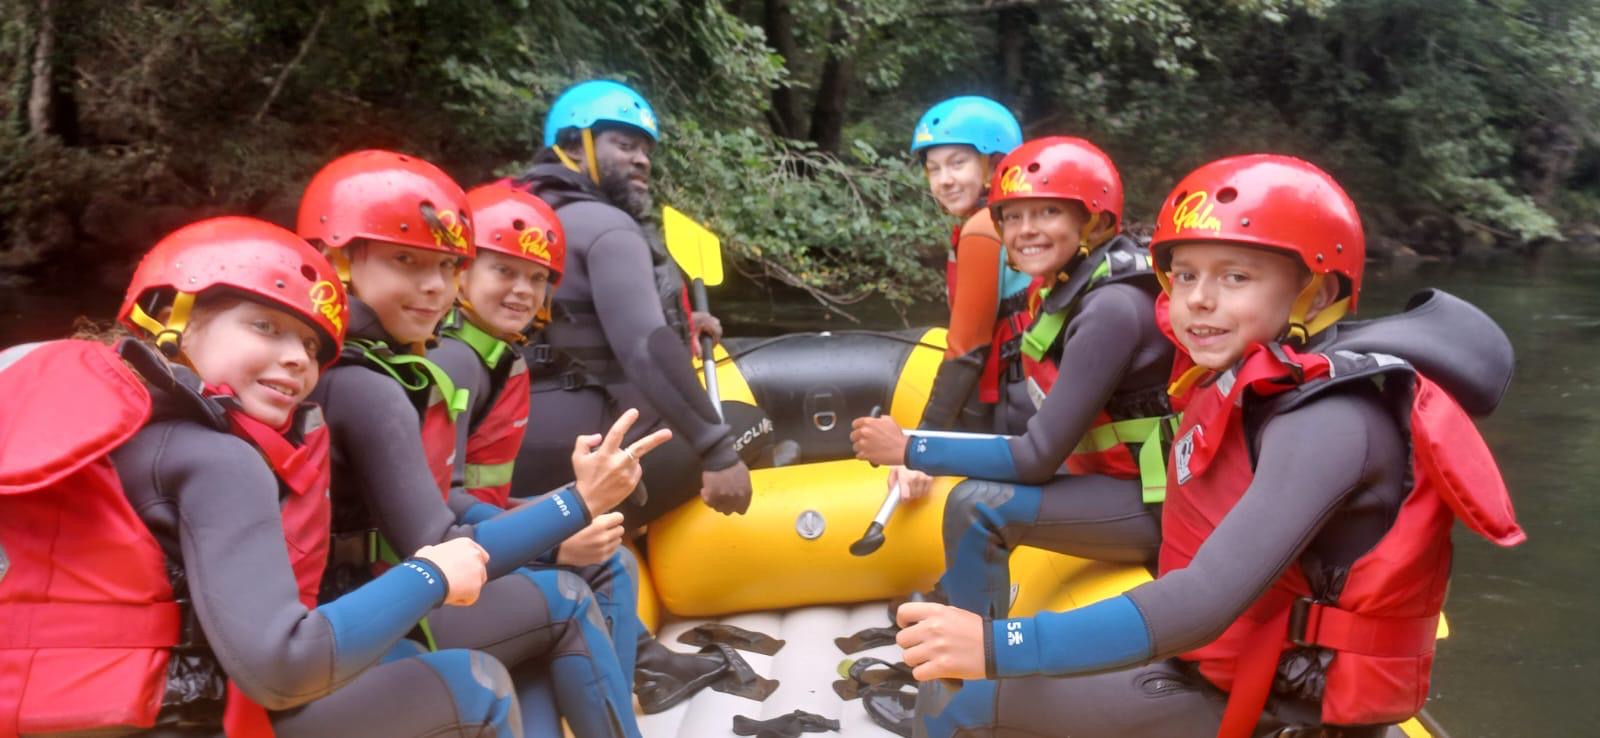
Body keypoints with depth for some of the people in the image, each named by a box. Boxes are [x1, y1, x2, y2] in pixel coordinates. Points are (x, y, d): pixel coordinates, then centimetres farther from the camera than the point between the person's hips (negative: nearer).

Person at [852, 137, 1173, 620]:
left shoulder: (1110, 309, -23)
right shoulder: (1066, 290, 3)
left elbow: (1038, 458, -24)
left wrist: (908, 450, -18)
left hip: (1160, 506, -10)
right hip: (1121, 482, 10)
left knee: (977, 505, -22)